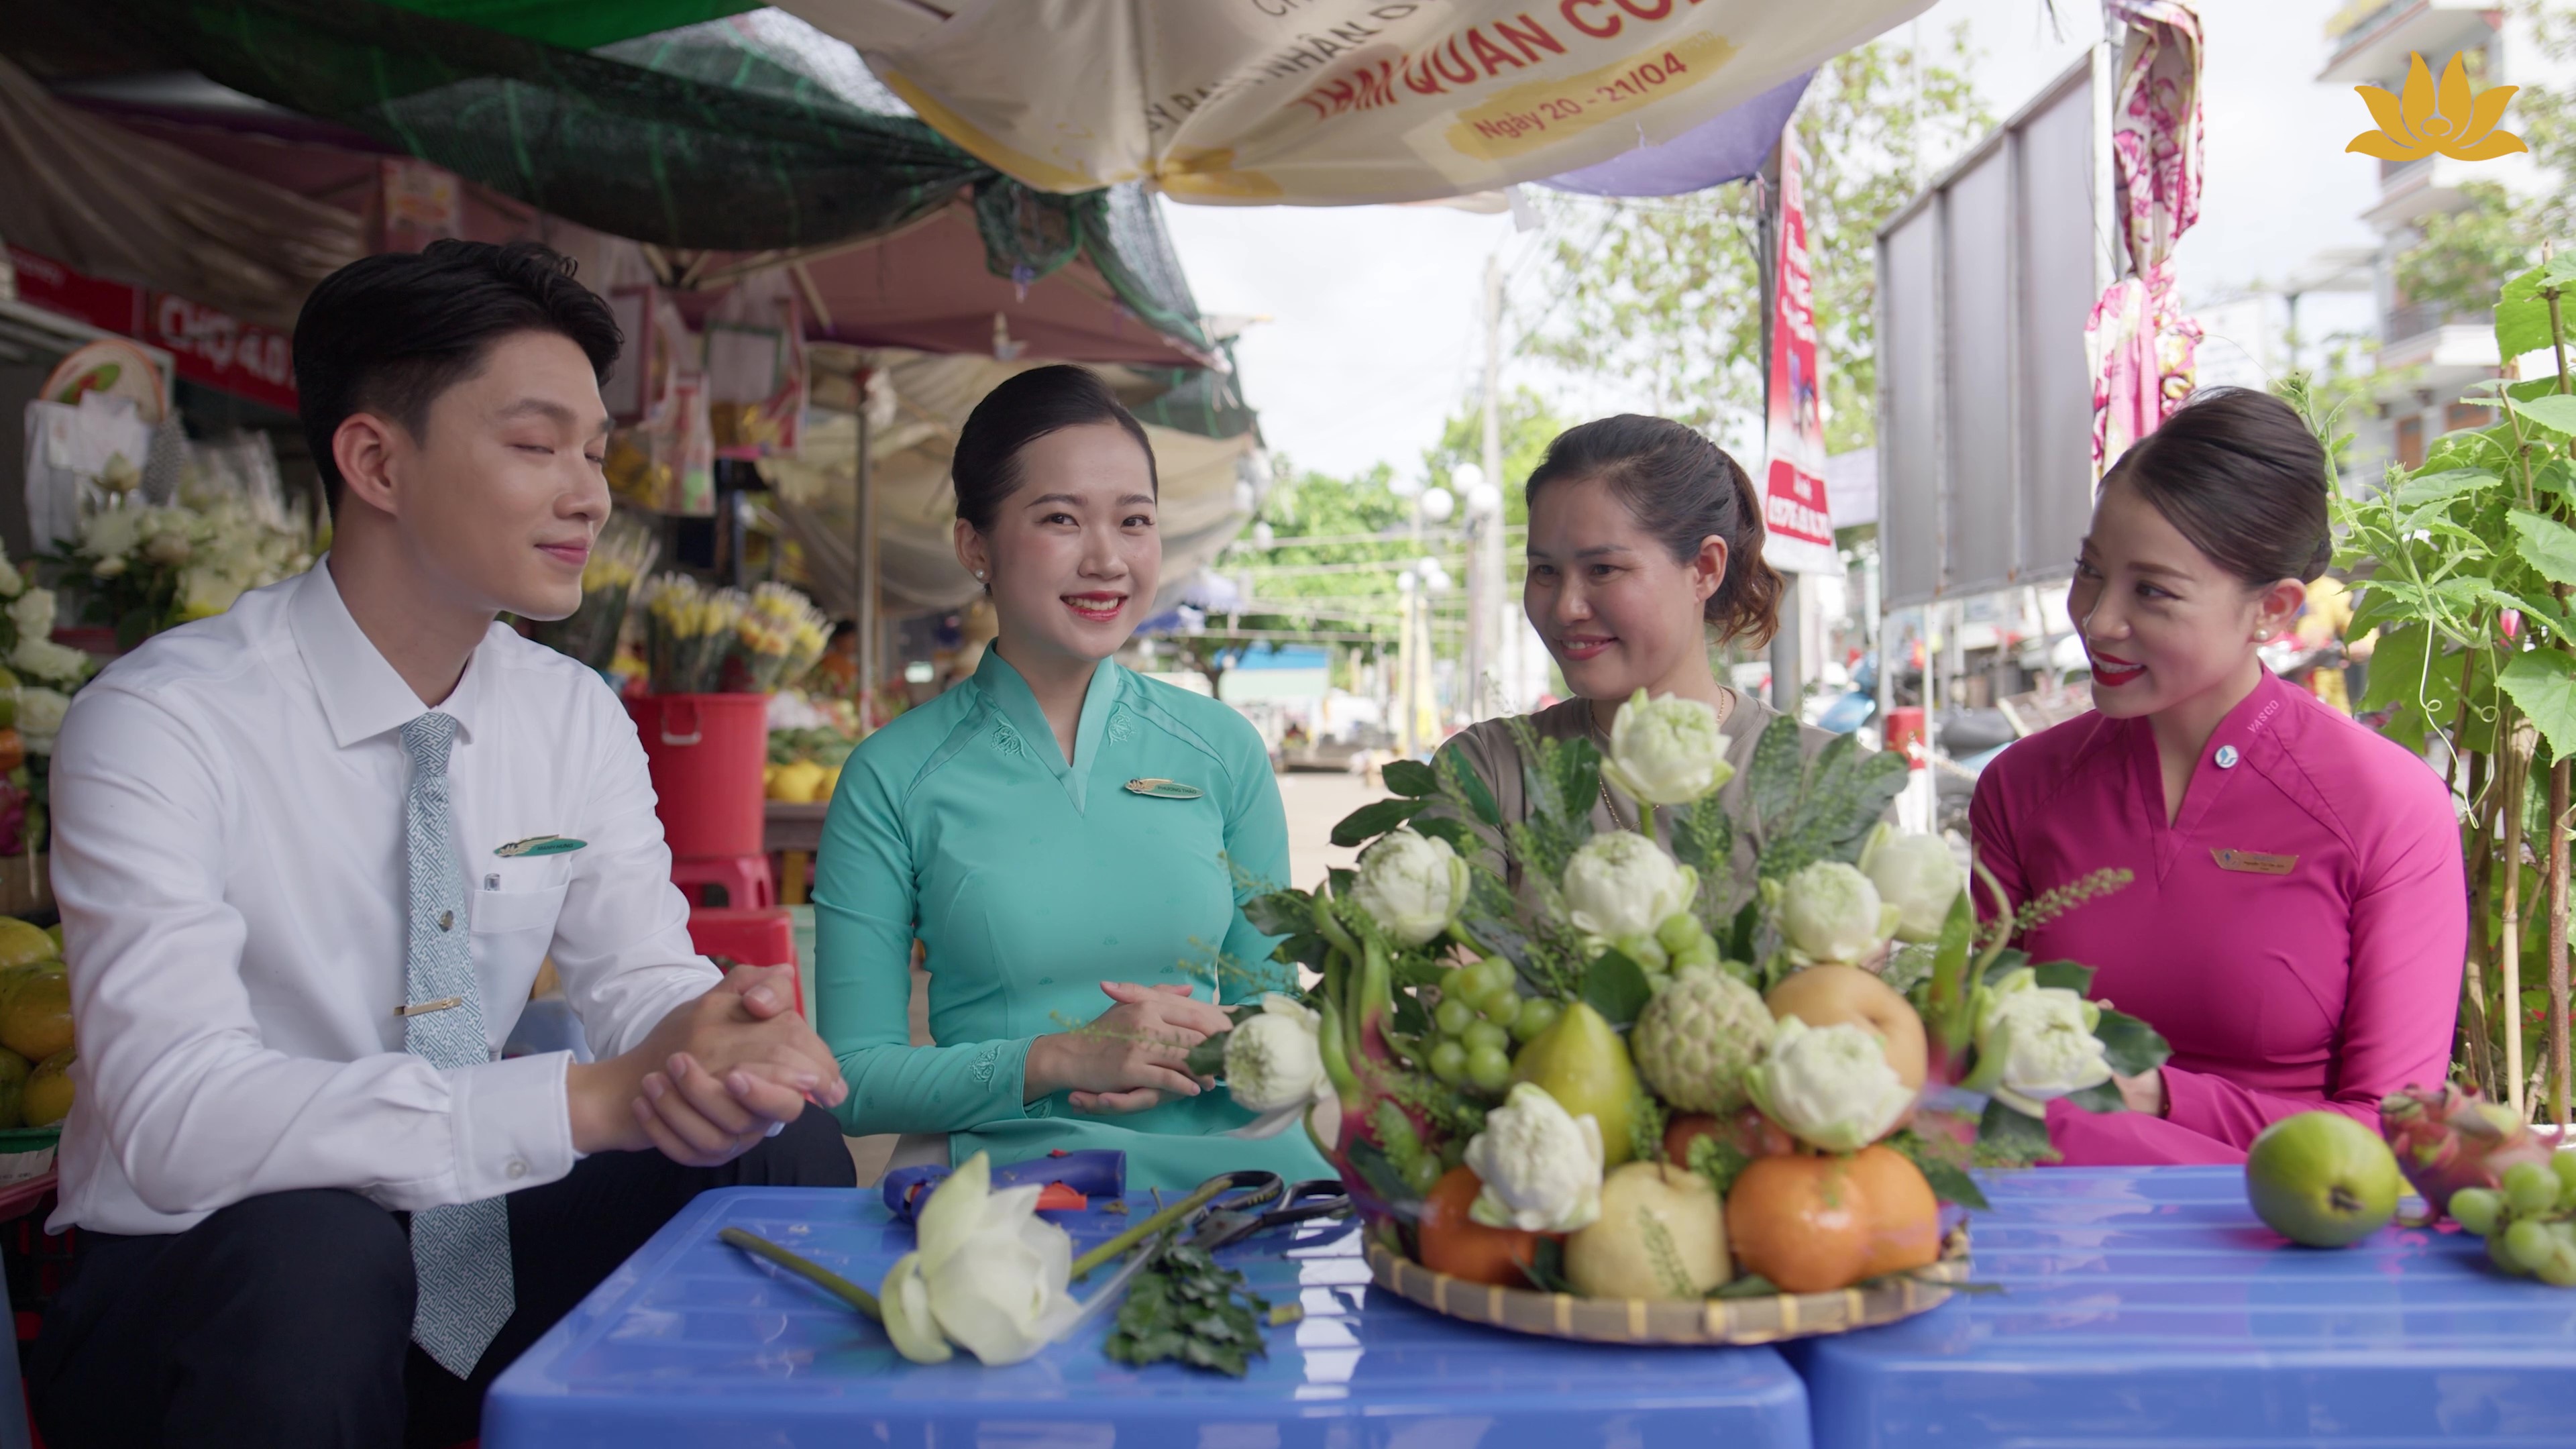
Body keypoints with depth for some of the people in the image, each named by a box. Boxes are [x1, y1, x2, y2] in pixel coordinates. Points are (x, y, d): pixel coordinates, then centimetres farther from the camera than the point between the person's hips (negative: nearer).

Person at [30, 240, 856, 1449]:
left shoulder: (577, 717, -1)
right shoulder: (161, 725, -18)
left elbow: (645, 980, -4)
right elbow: (177, 1122, -29)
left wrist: (714, 1052, -29)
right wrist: (597, 1097, -39)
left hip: (464, 1243, 5)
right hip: (200, 1289, -4)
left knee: (788, 1153, -16)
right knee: (311, 1242, -36)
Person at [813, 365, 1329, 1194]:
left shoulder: (1223, 750, 8)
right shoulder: (893, 778, 0)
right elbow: (854, 1077, 0)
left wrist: (1211, 1047, -9)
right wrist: (1057, 1060, -14)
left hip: (1216, 1161, 2)